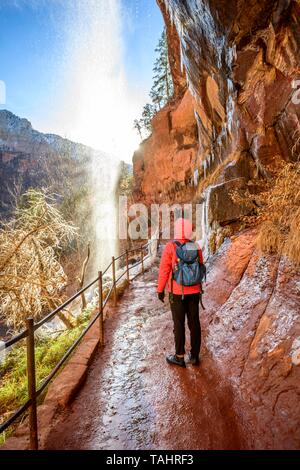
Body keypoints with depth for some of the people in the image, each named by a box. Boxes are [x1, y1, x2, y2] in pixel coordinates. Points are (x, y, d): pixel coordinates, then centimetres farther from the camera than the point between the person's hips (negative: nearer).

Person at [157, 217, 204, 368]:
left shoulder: (170, 247, -13)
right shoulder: (196, 247, -1)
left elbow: (164, 270, -12)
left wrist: (160, 290, -2)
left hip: (177, 292, -3)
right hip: (194, 291, 4)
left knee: (179, 323, 6)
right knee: (194, 322, 12)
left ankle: (179, 357, 18)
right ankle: (194, 355, 24)